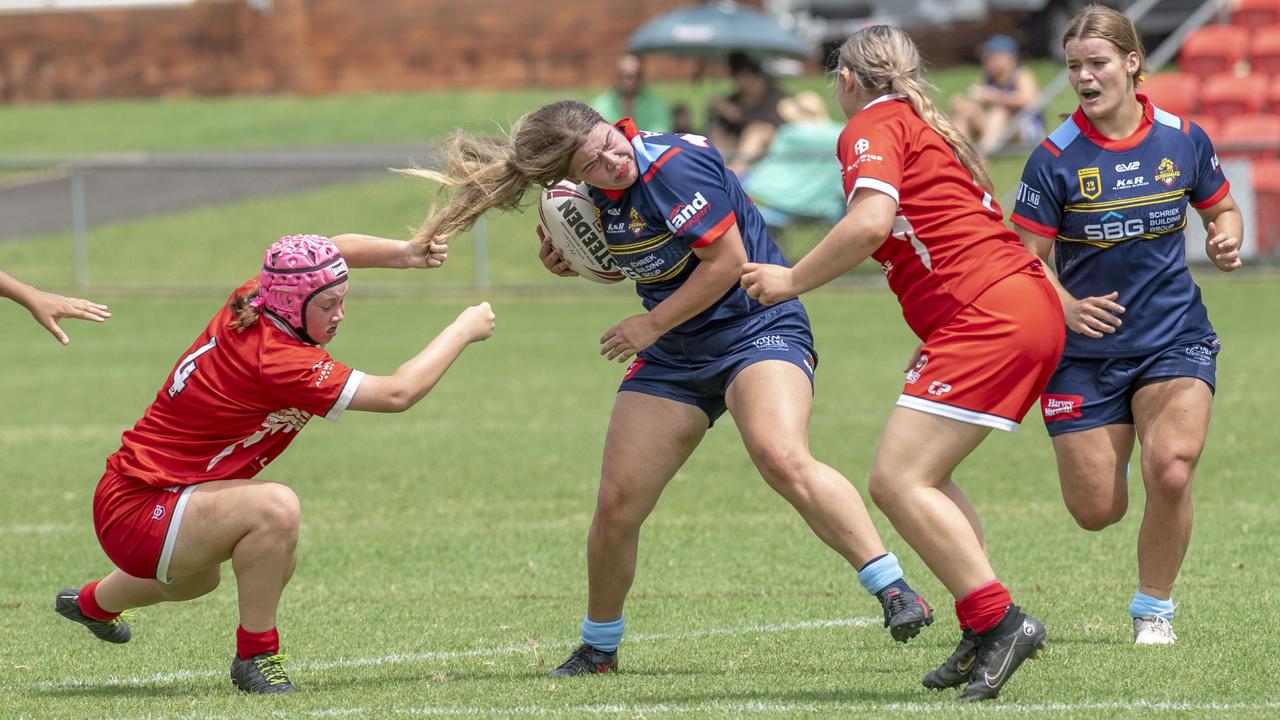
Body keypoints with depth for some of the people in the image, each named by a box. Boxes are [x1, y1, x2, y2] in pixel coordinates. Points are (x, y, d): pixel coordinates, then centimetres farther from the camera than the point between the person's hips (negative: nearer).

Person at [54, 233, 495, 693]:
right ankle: (256, 655, -17)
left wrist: (404, 253, -2)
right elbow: (398, 393, -29)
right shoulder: (275, 358, -30)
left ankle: (92, 604, 72)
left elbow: (335, 250, 15)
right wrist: (464, 330, -19)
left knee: (201, 579, 41)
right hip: (138, 514, -10)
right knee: (276, 508, -34)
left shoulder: (250, 301, -6)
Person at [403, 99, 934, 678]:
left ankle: (894, 591, -29)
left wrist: (652, 325, -14)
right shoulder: (595, 193, 1)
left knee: (782, 460, -33)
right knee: (617, 505, 1)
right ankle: (597, 648, 22)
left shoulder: (673, 165, -22)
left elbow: (727, 261, -21)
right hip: (675, 358, 7)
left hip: (757, 329, -7)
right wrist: (569, 260, 1)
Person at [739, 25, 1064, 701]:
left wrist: (793, 280, -9)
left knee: (898, 480, -12)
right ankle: (981, 629, 11)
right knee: (922, 474, 17)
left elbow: (870, 221, -19)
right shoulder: (928, 128, 25)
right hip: (1033, 303, 10)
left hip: (987, 315, -10)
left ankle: (998, 620, -16)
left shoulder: (872, 126, -2)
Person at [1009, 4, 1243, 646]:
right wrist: (1067, 306, -26)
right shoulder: (1056, 159, -11)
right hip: (1086, 352, -1)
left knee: (1170, 471, -23)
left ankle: (1153, 609, 2)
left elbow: (1221, 211, 14)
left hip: (1174, 339, 1)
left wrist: (1226, 239, -9)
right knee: (1095, 511, 0)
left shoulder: (1183, 140, -3)